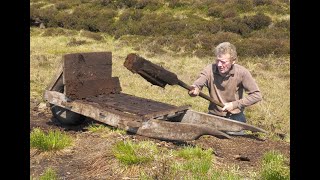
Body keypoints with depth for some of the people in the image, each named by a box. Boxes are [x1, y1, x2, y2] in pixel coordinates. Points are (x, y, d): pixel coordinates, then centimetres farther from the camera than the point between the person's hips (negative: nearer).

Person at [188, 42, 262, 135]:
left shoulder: (242, 72, -18)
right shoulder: (210, 70, -15)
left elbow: (257, 95, -14)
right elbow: (197, 84, -27)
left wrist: (234, 104, -18)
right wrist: (193, 90, -51)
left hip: (235, 117, -1)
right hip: (214, 116, 1)